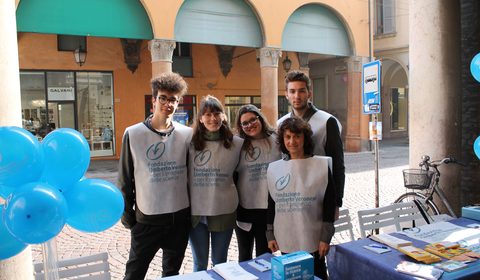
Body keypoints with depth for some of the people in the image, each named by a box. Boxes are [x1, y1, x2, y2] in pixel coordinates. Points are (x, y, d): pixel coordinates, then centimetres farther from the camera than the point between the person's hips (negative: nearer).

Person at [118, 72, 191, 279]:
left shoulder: (187, 134, -2)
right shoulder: (133, 134, -5)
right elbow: (125, 179, 0)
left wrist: (193, 209, 6)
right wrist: (127, 214, 1)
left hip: (180, 217, 2)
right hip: (146, 219, -2)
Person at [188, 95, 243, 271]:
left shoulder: (236, 144, -4)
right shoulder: (191, 143, -4)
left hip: (224, 211, 0)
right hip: (195, 211, 1)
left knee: (220, 262, 18)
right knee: (200, 263, 17)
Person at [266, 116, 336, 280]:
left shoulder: (321, 165, -4)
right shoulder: (274, 168, 3)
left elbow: (329, 203, -3)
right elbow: (271, 204, 9)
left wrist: (326, 237, -5)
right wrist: (270, 235, 9)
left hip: (313, 241, -2)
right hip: (285, 241, 2)